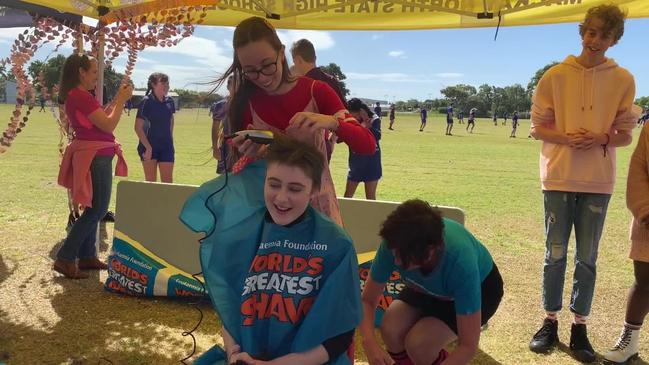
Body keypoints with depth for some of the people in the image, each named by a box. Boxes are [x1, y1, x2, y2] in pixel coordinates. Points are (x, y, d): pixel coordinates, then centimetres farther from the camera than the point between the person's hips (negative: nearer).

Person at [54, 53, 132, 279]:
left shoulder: (76, 96, 13)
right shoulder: (81, 96, -18)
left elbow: (102, 118, 20)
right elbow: (109, 125, -18)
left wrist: (118, 98, 14)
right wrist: (122, 99, -9)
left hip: (93, 155, 10)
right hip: (96, 157, -10)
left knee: (93, 209, 16)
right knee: (97, 209, -5)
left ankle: (87, 256, 22)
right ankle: (65, 259, -3)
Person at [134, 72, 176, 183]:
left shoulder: (169, 102, 3)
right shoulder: (147, 101, -11)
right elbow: (138, 127, -12)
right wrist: (148, 147, -16)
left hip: (166, 146, 4)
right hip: (149, 146, -4)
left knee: (167, 182, 1)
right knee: (150, 182, 5)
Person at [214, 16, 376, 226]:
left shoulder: (316, 92, -8)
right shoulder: (244, 102, -4)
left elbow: (368, 146, -14)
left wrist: (331, 122, -32)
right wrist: (249, 154, -24)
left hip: (318, 205, 0)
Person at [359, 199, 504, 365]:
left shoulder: (461, 263, -41)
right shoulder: (396, 245, -32)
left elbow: (468, 346, -33)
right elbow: (367, 300, -19)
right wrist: (370, 343, -38)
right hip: (432, 286, 4)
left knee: (418, 343, -26)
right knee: (391, 329, -23)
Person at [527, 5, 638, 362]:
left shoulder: (623, 80, 2)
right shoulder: (556, 76, 0)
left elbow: (625, 134, 6)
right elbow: (538, 127, 3)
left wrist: (602, 138, -16)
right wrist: (566, 137, -16)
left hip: (598, 181, 1)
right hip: (558, 177, 0)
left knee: (587, 258, 6)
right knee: (555, 255, 6)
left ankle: (580, 328, 17)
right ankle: (550, 323, 19)